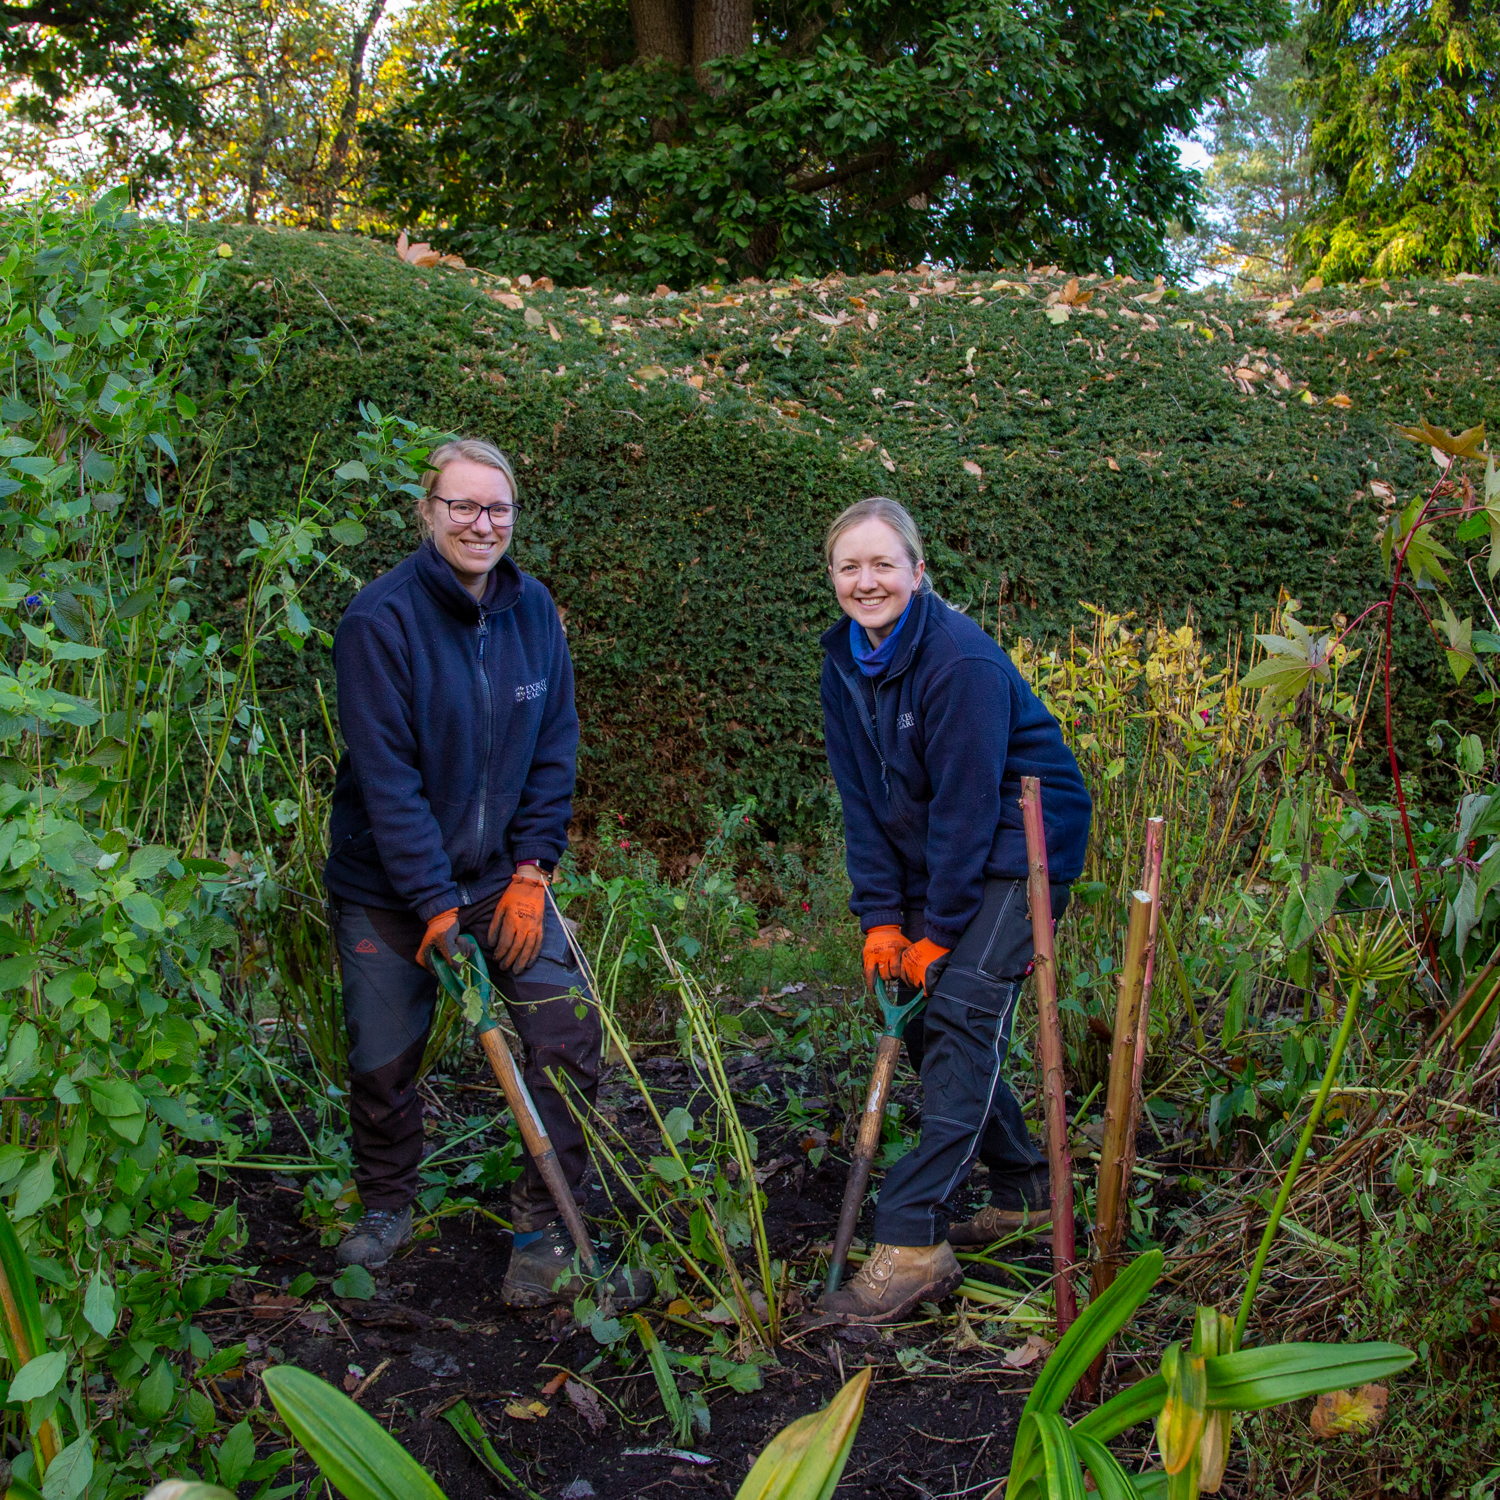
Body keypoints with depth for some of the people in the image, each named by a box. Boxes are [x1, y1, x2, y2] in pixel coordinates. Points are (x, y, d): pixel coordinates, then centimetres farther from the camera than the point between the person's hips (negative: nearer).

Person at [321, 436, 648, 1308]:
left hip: (503, 876, 4)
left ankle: (545, 1244, 4)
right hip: (389, 885, -3)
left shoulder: (532, 610, -1)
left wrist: (531, 871, -7)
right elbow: (386, 777, -19)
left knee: (570, 1032, -8)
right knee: (384, 1059, 6)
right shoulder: (382, 620, -16)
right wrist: (437, 906, -22)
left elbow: (555, 749, 1)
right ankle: (388, 1207, 36)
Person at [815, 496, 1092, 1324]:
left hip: (1020, 846, -8)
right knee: (921, 1022, 9)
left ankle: (911, 1244, -19)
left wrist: (939, 931, -17)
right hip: (932, 858, 8)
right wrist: (880, 917, -4)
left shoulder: (963, 660, -22)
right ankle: (1026, 1190, 27)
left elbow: (967, 806, -21)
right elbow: (863, 800, 2)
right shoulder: (844, 662, 1)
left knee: (961, 1013, -18)